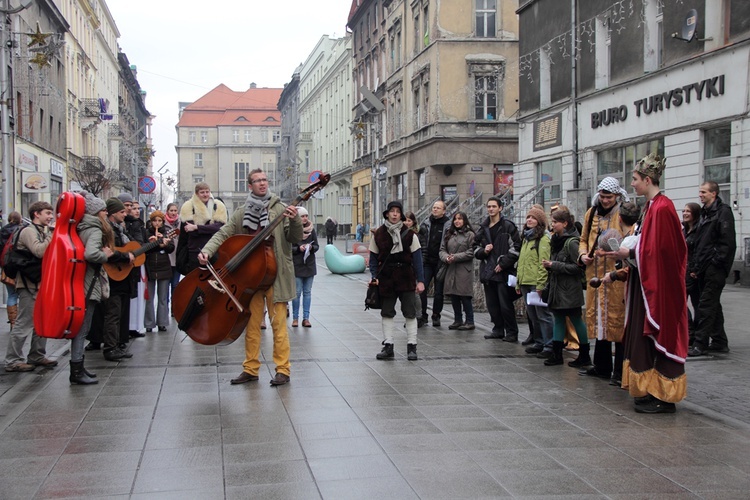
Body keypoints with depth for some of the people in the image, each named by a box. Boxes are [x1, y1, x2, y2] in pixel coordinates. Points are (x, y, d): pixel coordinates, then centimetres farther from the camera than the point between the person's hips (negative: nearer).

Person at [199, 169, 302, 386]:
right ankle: (250, 369, 19)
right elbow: (223, 234, 4)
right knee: (251, 324, 10)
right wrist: (206, 251, -13)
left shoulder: (280, 209, -1)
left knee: (278, 323, -1)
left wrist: (294, 221, -25)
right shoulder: (241, 214, 9)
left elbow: (295, 239, -5)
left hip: (275, 273, -4)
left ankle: (283, 370, 5)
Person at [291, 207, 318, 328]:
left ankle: (306, 318, 11)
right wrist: (298, 248, -21)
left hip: (310, 264, 4)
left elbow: (317, 245, 7)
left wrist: (311, 247, -14)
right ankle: (295, 318, 10)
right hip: (297, 265, -4)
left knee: (307, 292, 6)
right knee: (297, 292, 0)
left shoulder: (311, 229, 5)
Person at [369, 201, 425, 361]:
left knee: (410, 313, 1)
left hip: (406, 277, -2)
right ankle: (388, 346, 13)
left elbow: (416, 257, -4)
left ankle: (411, 347, 6)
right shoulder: (378, 234, 2)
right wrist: (374, 277, -7)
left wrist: (420, 280, -9)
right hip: (386, 278, 2)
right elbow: (373, 257, 6)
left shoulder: (409, 234, -3)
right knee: (386, 313, 7)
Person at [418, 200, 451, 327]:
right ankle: (422, 316, 2)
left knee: (439, 291, 5)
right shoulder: (426, 224, 9)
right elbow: (421, 242, 14)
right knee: (422, 289, -5)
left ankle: (436, 316, 17)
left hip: (440, 263, -3)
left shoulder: (448, 225, -2)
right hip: (427, 262, 3)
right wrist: (422, 257, 5)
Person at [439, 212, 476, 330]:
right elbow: (442, 249, 11)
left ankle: (469, 321, 4)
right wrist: (446, 258, -10)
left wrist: (455, 257, -14)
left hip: (464, 271, -6)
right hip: (451, 270, 6)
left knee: (465, 297, -4)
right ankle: (458, 320, 19)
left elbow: (471, 253, -9)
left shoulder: (470, 235, -2)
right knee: (454, 296, 8)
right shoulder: (449, 234, 16)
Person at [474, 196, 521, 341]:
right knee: (492, 304, 10)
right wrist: (483, 251, -2)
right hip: (487, 271, 6)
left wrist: (503, 264, -12)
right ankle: (498, 330, 20)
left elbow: (516, 248, -7)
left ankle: (511, 332, 1)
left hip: (503, 271, -6)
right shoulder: (482, 228, 14)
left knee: (505, 304, -7)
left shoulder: (508, 226, -2)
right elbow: (475, 247, 21)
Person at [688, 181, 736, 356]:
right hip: (704, 268, 9)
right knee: (712, 305, 13)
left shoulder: (723, 212, -8)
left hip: (715, 268, -9)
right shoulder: (705, 213, 19)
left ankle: (700, 344, -8)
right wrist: (695, 266, 16)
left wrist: (716, 262, -18)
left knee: (706, 306, -9)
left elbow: (727, 241, -16)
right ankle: (719, 342, 20)